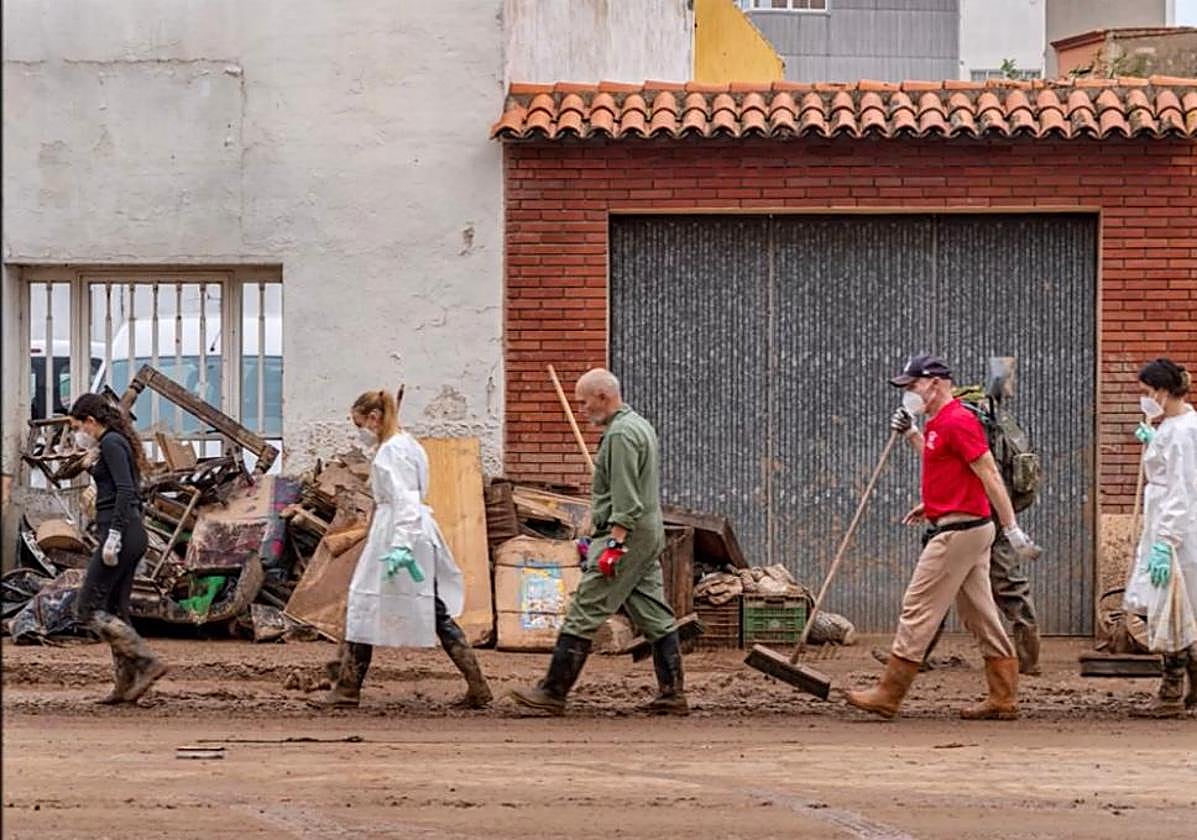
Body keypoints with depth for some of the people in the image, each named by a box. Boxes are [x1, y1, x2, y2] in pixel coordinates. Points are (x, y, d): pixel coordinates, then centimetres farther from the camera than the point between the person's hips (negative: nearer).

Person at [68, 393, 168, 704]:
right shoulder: (117, 443, 19)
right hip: (133, 534, 10)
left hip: (121, 533, -10)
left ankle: (148, 662, -14)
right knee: (115, 612, 11)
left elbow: (125, 492, -21)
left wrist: (113, 536, -24)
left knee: (89, 609, -8)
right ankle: (125, 684, 10)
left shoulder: (112, 444, -10)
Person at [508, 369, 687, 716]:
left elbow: (626, 501, -21)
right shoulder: (640, 426, 18)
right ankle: (673, 694, 6)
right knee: (655, 617, 8)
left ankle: (553, 693, -6)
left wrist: (615, 545, -23)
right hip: (651, 534, 11)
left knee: (583, 615, -7)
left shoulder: (621, 434, -14)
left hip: (626, 534, -11)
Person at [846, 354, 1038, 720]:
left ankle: (889, 696, -4)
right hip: (970, 529, 11)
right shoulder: (938, 424, 16)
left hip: (958, 531, -11)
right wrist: (912, 436, 23)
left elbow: (989, 474, -19)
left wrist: (1011, 528, -20)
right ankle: (1004, 699, 10)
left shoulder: (957, 422, -16)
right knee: (980, 614, 10)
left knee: (919, 608, -7)